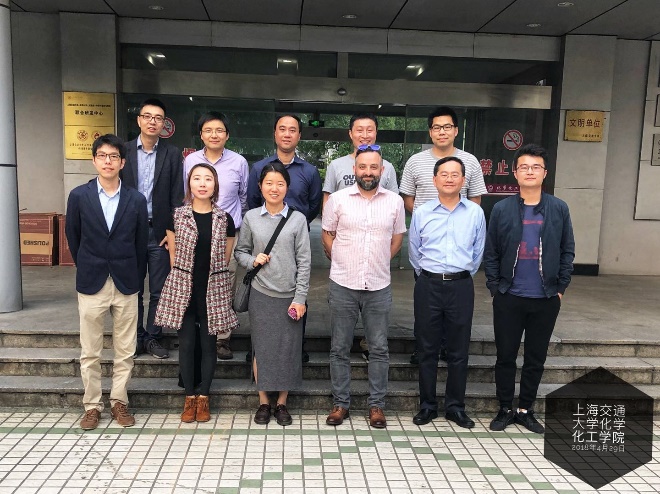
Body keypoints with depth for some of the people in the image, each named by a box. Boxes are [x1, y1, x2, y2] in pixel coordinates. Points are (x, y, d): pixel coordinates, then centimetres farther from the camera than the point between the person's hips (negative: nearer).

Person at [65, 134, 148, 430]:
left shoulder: (136, 200, 0)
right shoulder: (79, 196, -1)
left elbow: (141, 243, 6)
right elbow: (73, 238, 9)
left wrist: (135, 277, 9)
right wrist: (87, 269, 13)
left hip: (126, 284, 0)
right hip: (91, 284, 0)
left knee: (125, 352, 8)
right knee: (89, 353, 7)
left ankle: (119, 402, 22)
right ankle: (92, 405, 21)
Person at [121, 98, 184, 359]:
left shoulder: (172, 154, 2)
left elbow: (177, 196, 0)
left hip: (160, 232, -1)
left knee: (159, 290, 6)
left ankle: (153, 337, 20)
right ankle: (136, 338, 22)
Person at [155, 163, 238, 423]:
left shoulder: (225, 219, 2)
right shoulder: (176, 216, 1)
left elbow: (225, 260, 8)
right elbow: (174, 255, 7)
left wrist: (212, 280, 6)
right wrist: (182, 282, 5)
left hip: (213, 292, 0)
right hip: (183, 290, 0)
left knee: (208, 344, 6)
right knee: (186, 343, 4)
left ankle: (203, 397, 20)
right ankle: (189, 397, 19)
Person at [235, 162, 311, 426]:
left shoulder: (297, 219, -2)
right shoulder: (251, 217, 2)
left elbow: (304, 261, -3)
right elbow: (240, 251, 12)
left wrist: (300, 298, -6)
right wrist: (253, 260, -10)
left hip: (289, 296, -1)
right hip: (260, 294, 1)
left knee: (288, 349, 6)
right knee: (261, 347, 7)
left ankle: (282, 403, 23)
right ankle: (263, 402, 24)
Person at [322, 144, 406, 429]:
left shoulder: (395, 201, 2)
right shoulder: (338, 199, -2)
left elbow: (397, 238, 13)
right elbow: (327, 235, 6)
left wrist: (379, 264, 8)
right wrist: (344, 265, 5)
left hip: (379, 287, 1)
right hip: (342, 286, -1)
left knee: (379, 349, 8)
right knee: (340, 349, 8)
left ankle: (376, 405, 22)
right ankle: (340, 403, 22)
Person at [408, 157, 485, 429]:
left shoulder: (475, 213, 3)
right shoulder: (421, 213, 3)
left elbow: (478, 252, 11)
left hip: (461, 286, 0)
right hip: (428, 285, 0)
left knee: (459, 350, 7)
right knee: (426, 349, 7)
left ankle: (456, 406, 21)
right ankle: (427, 405, 20)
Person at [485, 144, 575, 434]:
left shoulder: (559, 209, 2)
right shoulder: (502, 209, 0)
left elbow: (567, 251, 5)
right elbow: (490, 252, 2)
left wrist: (561, 288, 1)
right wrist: (494, 287, -3)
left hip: (546, 300, 1)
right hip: (509, 298, -1)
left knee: (536, 358, 11)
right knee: (505, 356, 7)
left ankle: (526, 409, 27)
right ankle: (505, 409, 24)